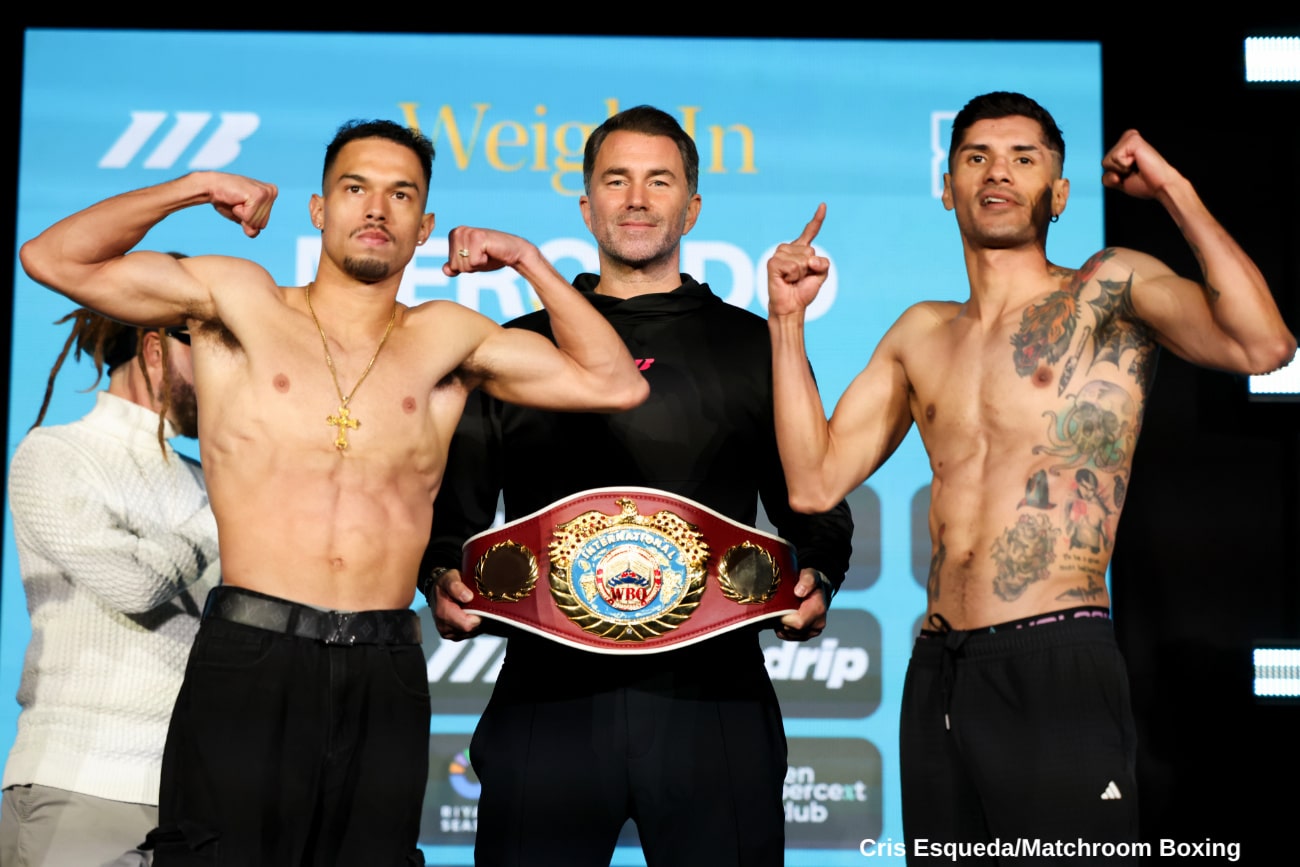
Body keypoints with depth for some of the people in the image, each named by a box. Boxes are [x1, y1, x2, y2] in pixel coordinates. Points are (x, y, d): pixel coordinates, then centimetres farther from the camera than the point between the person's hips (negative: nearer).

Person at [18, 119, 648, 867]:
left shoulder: (445, 340, 10)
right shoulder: (240, 303, 7)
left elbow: (615, 384, 9)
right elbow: (55, 259, 5)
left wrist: (530, 262, 8)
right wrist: (194, 188, 2)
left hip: (386, 679, 2)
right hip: (248, 663, -2)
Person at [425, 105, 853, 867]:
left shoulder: (756, 346, 12)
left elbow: (815, 509, 13)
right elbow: (456, 511, 14)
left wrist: (815, 584, -6)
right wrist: (445, 580, -6)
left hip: (712, 694, 0)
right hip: (548, 695, 1)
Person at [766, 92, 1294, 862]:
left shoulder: (1109, 290, 0)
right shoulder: (922, 334, 15)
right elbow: (816, 482, 11)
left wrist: (1174, 190, -12)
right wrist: (788, 320, 9)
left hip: (1057, 664, -5)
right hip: (938, 674, 6)